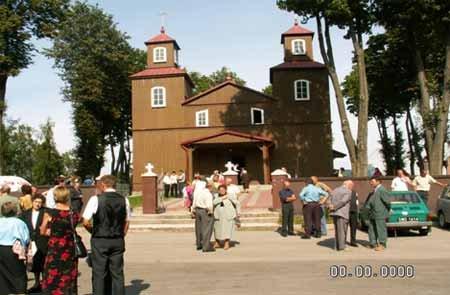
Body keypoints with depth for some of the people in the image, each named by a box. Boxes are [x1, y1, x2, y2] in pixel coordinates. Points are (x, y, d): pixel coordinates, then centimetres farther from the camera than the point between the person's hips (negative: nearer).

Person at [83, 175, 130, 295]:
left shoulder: (96, 199, -10)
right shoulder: (124, 200, 2)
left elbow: (86, 222, -10)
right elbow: (126, 222, 8)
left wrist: (93, 231, 8)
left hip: (99, 241, -3)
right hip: (118, 241, 3)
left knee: (99, 274, 6)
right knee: (117, 273, 10)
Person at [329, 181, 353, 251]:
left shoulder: (335, 190, 16)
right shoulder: (348, 192, -6)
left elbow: (330, 200, 9)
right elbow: (343, 201, -16)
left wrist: (332, 207, -2)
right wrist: (334, 207, -10)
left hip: (334, 213, 7)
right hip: (342, 213, -7)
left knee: (337, 231, 15)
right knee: (342, 231, 1)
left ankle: (337, 246, 20)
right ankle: (341, 247, 4)